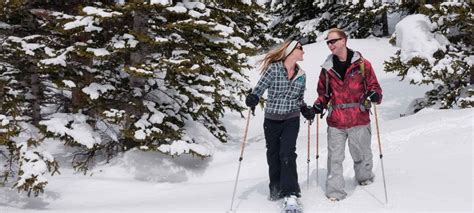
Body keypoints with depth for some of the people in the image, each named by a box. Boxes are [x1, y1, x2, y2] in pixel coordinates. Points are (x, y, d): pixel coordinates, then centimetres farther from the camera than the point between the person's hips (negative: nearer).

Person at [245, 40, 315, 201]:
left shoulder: (301, 75, 7)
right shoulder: (273, 69, -7)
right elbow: (259, 88, -9)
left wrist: (305, 110, 2)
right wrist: (252, 98, -29)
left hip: (292, 120, 1)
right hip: (272, 120, -1)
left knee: (287, 154, -13)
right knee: (273, 155, 9)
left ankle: (290, 193, -9)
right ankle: (276, 190, 26)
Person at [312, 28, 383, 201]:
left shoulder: (362, 64, -1)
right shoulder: (327, 68, 7)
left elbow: (373, 85, 5)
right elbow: (323, 92, 17)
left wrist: (374, 95, -16)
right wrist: (319, 105, -1)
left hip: (359, 119, -1)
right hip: (335, 122, 2)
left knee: (361, 154, 14)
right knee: (334, 157, 0)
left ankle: (365, 178, 42)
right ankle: (335, 191, 7)